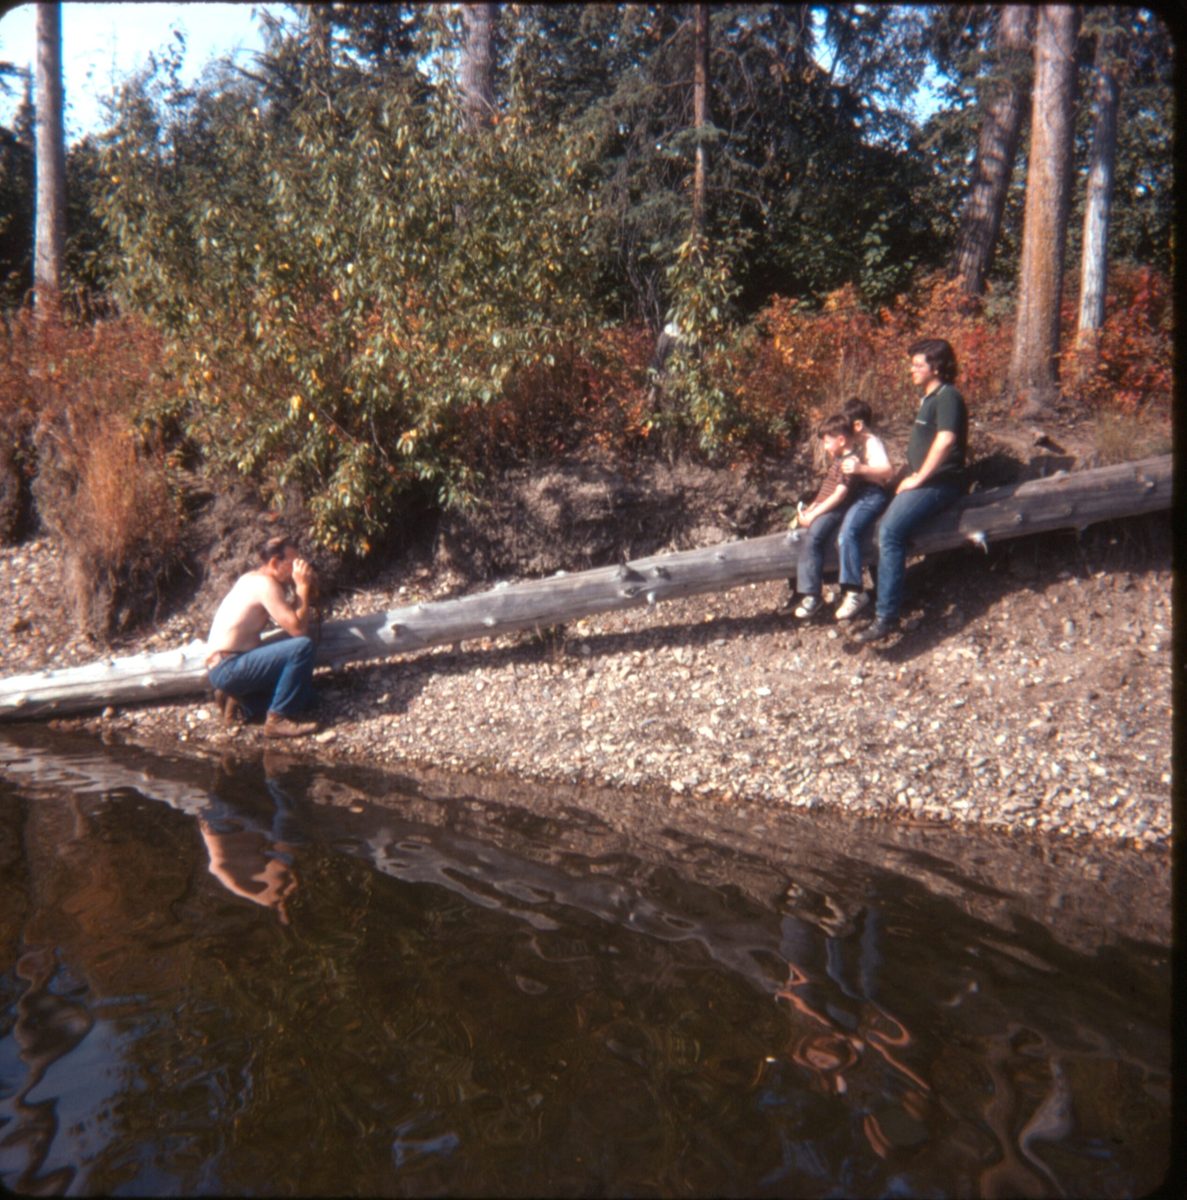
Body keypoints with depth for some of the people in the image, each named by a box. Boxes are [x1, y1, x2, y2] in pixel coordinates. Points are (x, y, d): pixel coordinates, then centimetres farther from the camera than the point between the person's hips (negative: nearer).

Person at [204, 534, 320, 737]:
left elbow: (291, 620, 17)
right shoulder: (265, 584, -15)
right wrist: (303, 586, -12)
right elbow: (298, 629, -19)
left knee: (303, 693, 15)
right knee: (302, 646, -24)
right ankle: (277, 719, -18)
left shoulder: (253, 579, 14)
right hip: (227, 668, -10)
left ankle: (239, 700, 11)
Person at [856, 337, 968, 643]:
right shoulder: (929, 397, 22)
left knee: (890, 531, -26)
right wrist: (913, 477, 13)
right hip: (923, 481, 10)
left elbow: (945, 440, -25)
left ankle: (886, 615, -29)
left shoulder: (947, 396, -10)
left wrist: (918, 478, -19)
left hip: (939, 483, -10)